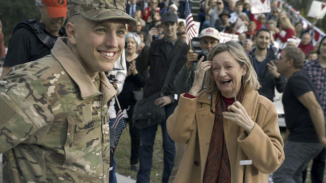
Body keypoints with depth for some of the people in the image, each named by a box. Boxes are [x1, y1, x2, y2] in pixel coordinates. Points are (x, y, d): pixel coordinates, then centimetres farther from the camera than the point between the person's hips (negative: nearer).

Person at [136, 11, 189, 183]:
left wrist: (173, 97, -10)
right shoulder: (154, 45, 10)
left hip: (171, 102, -2)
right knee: (146, 143, 4)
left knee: (169, 144, 5)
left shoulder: (185, 48, 3)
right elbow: (139, 67, 2)